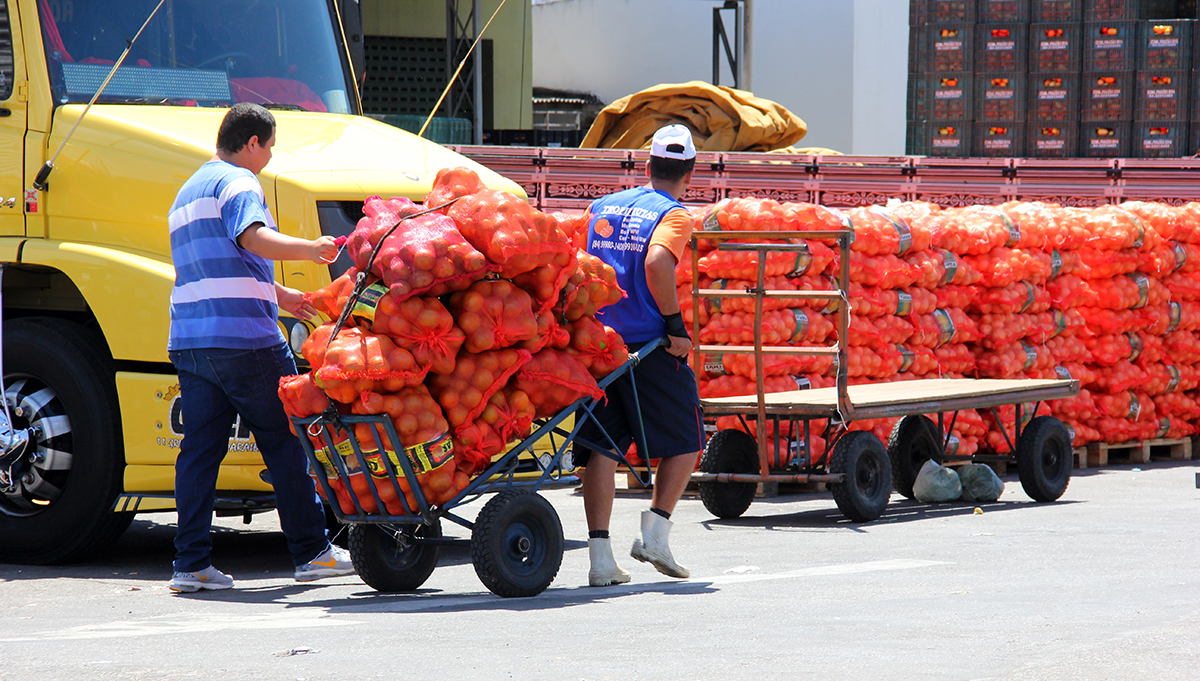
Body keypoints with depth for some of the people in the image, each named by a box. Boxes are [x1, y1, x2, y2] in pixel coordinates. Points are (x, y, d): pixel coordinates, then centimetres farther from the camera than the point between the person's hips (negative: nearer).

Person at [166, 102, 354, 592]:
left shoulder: (188, 193, 26)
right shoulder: (238, 183, -4)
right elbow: (252, 237, -24)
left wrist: (277, 294, 36)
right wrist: (309, 249, -26)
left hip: (188, 339, 8)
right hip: (244, 338, -8)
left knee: (198, 450, 4)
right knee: (285, 443, 2)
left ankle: (190, 563, -2)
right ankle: (311, 552, 7)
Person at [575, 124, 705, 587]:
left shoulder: (600, 208, 14)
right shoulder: (673, 216, -5)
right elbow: (657, 262, -23)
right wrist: (675, 324, -16)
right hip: (650, 347, -5)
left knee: (600, 449, 4)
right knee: (685, 442, 12)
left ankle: (601, 558, -2)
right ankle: (654, 534, 3)